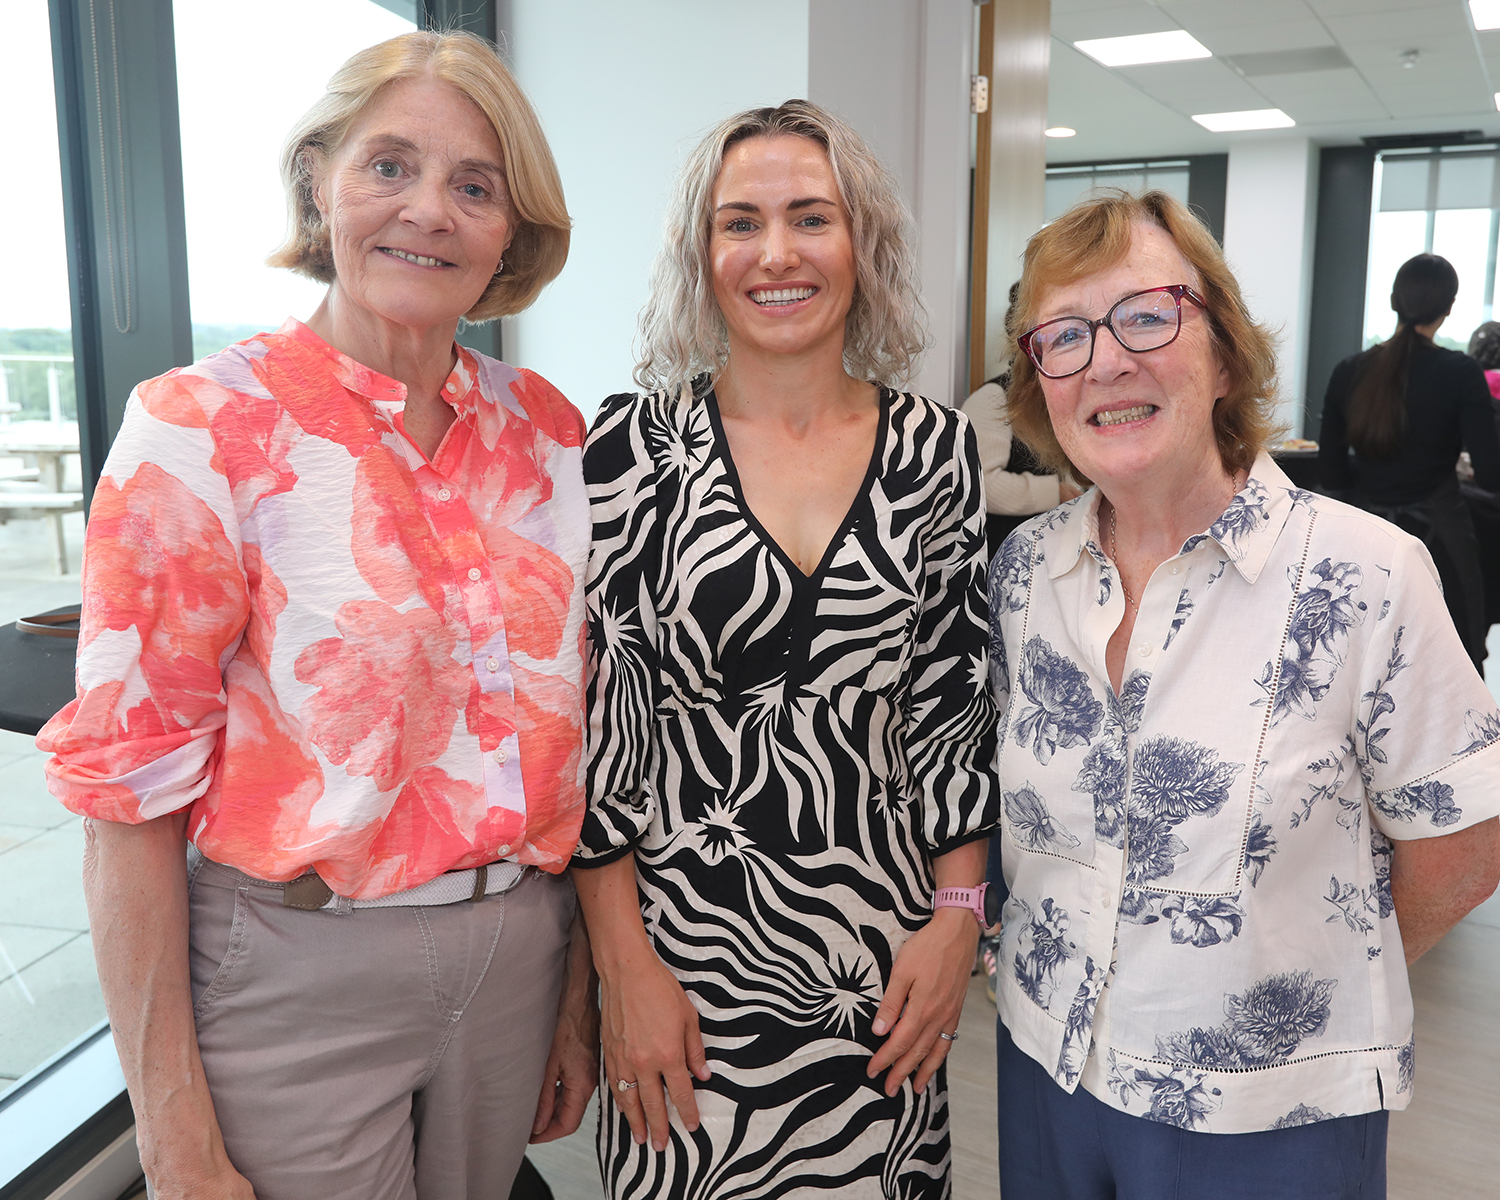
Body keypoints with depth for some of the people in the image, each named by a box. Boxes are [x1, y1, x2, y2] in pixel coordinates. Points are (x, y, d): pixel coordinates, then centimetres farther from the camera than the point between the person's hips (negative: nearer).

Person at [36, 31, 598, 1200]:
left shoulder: (548, 429, 0)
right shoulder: (202, 428, -13)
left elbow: (573, 729, 6)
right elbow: (133, 794, -12)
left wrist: (581, 993, 8)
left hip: (518, 959, 5)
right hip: (299, 978, -4)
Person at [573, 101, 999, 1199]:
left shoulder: (938, 450, -1)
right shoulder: (631, 446, -7)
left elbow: (958, 703, 4)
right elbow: (590, 715, -6)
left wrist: (958, 914, -1)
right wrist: (626, 967, -8)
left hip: (883, 952, 2)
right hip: (684, 938, -1)